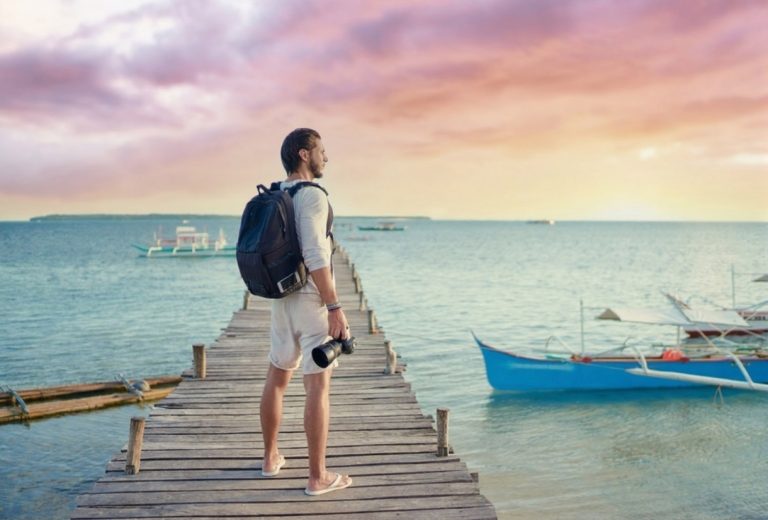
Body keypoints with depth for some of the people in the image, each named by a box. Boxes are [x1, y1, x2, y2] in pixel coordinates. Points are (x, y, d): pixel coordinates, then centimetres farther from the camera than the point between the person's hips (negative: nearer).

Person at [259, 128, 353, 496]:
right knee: (318, 385, -4)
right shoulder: (312, 196, -15)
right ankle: (318, 477, 1)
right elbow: (314, 256, -25)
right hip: (313, 300, -8)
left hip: (283, 298, 9)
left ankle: (271, 457, 32)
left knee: (277, 377, 19)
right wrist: (335, 308, -24)